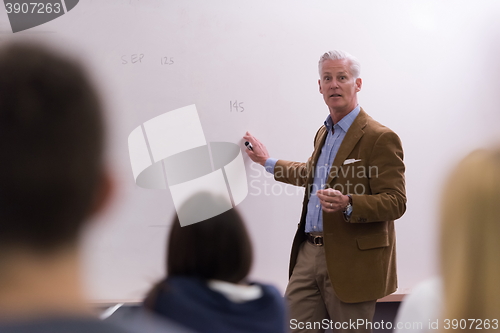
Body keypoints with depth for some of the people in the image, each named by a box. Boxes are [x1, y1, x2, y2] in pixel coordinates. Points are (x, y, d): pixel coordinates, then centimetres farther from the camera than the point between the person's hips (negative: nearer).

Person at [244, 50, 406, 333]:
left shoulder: (381, 138, -11)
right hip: (309, 252, 8)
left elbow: (395, 203, -16)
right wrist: (268, 162, 41)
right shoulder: (324, 133, 16)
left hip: (351, 261, -7)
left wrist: (348, 204, -32)